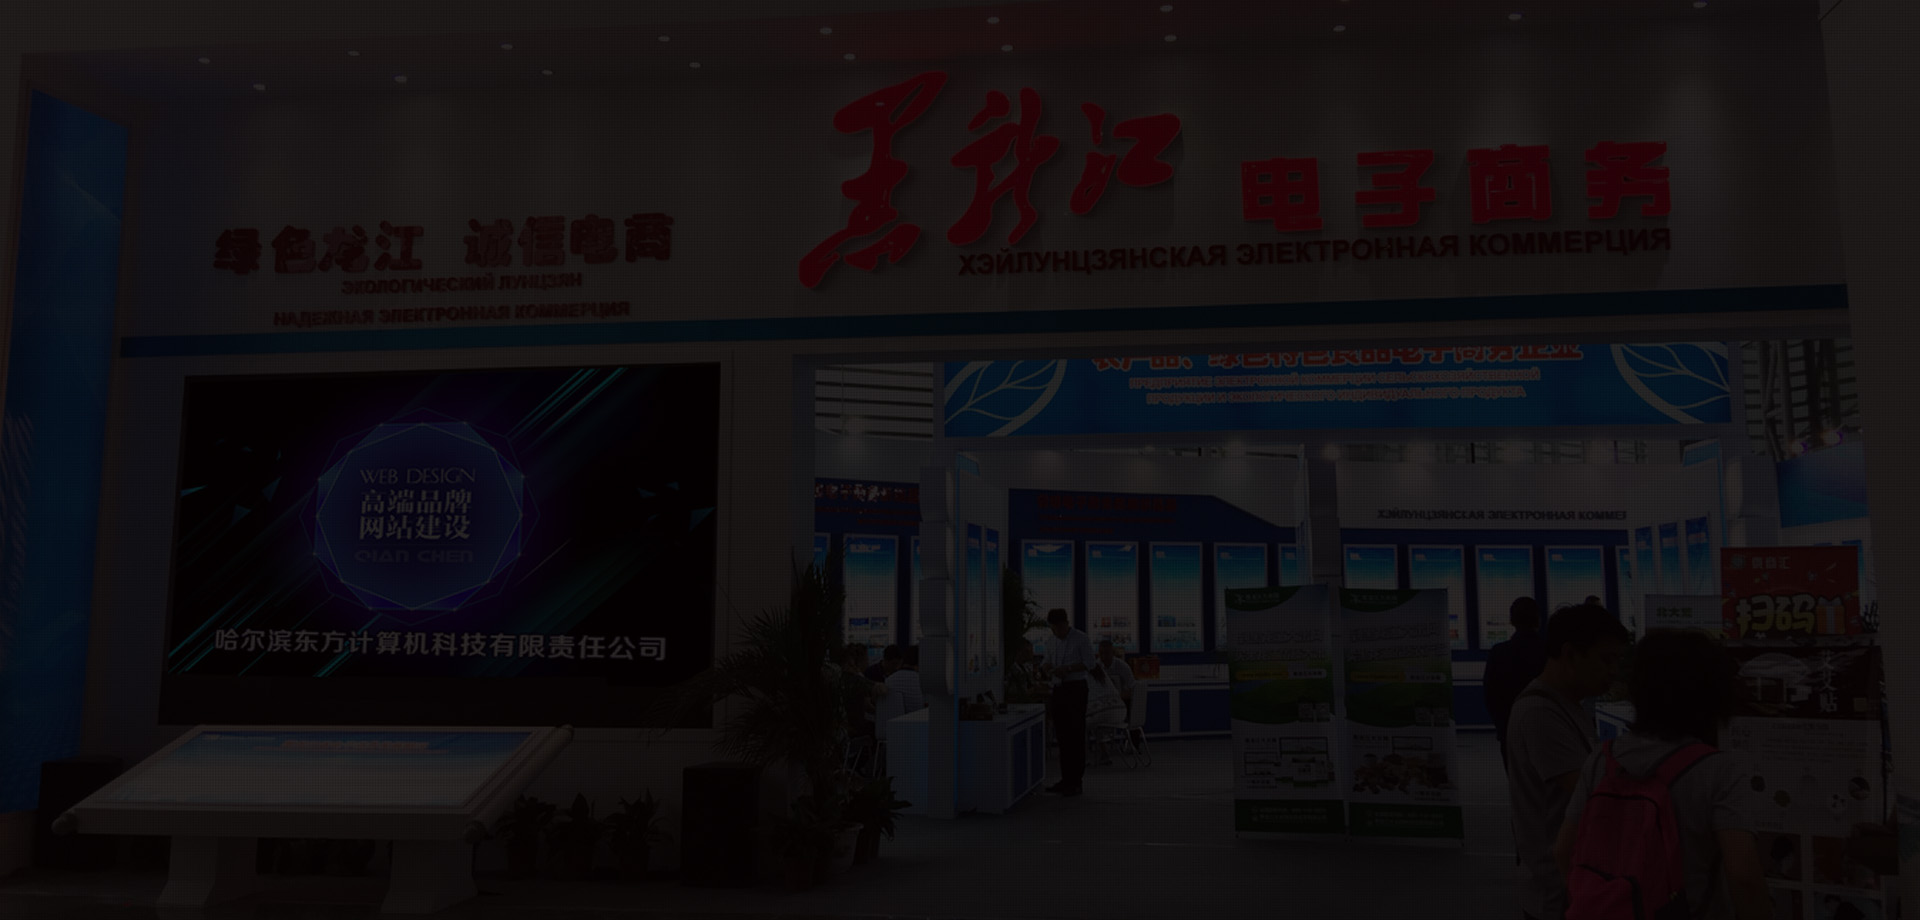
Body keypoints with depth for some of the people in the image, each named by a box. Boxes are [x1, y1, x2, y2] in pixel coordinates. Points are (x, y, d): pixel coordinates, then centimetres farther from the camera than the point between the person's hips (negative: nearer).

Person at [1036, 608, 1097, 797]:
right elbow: (1049, 664, 22)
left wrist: (1066, 669, -19)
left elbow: (1090, 664, -10)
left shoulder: (1080, 639, -6)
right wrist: (1044, 669, -1)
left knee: (1076, 737, -6)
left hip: (1075, 689, -7)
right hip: (1058, 690, 7)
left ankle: (1076, 782, -3)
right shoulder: (1053, 643, 14)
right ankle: (1066, 779, 14)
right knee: (1062, 737, 8)